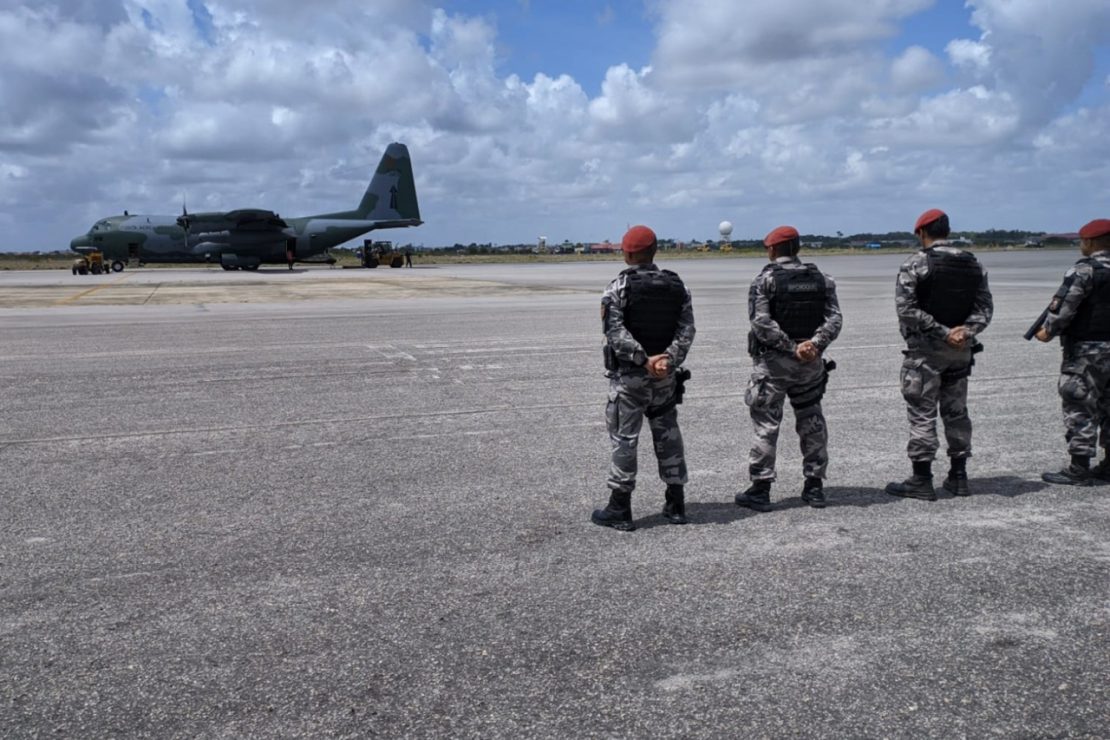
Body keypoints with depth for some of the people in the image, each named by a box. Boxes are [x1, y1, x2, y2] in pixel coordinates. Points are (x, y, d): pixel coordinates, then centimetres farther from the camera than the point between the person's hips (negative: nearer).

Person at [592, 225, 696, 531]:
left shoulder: (618, 287, -8)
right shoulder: (677, 286, 6)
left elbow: (614, 330, -19)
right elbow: (687, 328, -5)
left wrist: (644, 359, -20)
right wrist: (669, 358, -16)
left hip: (628, 375, -4)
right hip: (666, 375, 5)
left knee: (624, 438, 2)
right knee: (668, 435, 14)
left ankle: (619, 510, 6)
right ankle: (676, 505, 20)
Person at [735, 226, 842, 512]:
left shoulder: (765, 279, -6)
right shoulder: (821, 279, 7)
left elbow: (761, 322, -17)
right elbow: (834, 318, -5)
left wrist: (792, 347, -15)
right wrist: (815, 344, -16)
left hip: (773, 362, -4)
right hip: (811, 362, 4)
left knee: (766, 424, 1)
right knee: (812, 422, 13)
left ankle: (760, 489, 3)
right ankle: (814, 487, 19)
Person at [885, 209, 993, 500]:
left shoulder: (915, 264, -10)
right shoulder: (973, 264, 9)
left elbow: (907, 309, -18)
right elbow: (985, 306, 4)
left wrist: (943, 333, -15)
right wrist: (966, 331, -9)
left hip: (925, 350, -6)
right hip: (961, 350, 6)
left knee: (922, 414, -1)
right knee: (956, 412, 14)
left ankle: (921, 480, 2)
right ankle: (958, 477, 20)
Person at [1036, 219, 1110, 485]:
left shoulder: (1084, 270, -14)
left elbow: (1064, 305, -17)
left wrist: (1049, 330, -4)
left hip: (1086, 350, -8)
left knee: (1079, 407, -3)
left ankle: (1079, 469, -1)